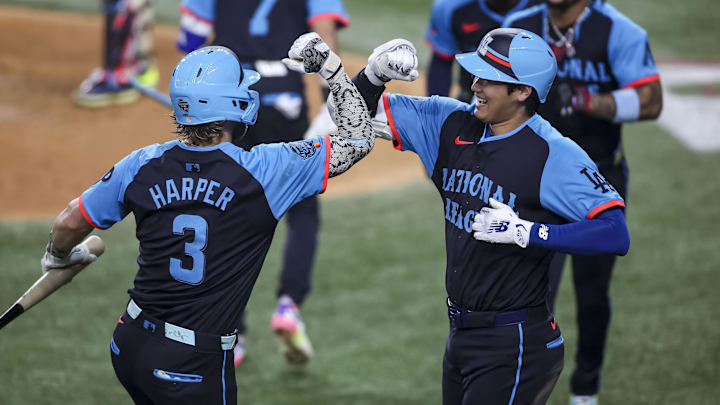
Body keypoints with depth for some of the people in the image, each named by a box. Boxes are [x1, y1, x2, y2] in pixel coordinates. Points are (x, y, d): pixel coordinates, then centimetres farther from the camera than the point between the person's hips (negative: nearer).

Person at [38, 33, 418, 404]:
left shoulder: (142, 165, -3)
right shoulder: (262, 171, -15)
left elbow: (69, 223, 9)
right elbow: (358, 139, -6)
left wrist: (58, 257, 31)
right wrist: (332, 68, 5)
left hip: (128, 348, 5)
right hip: (195, 365, -5)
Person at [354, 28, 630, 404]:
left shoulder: (554, 154, -17)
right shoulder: (452, 125, 4)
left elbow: (616, 235, -26)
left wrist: (523, 231, -26)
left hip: (513, 348, -7)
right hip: (460, 337, 7)